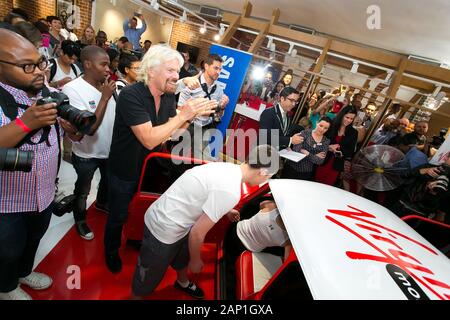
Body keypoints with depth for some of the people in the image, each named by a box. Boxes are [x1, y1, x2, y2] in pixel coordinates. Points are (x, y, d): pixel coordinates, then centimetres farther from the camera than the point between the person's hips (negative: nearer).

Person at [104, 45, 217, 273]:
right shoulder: (131, 95, -28)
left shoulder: (168, 95, -6)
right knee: (118, 216, 18)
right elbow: (149, 139, -36)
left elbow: (171, 132, -4)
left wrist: (192, 116, -19)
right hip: (125, 172, -6)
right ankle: (111, 252, 47)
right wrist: (183, 115, -33)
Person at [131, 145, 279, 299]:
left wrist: (225, 210, 32)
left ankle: (183, 283, 62)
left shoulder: (227, 167, -3)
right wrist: (196, 261, -4)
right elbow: (197, 234, -23)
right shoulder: (230, 192, -30)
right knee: (148, 279, 16)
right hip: (164, 228, -9)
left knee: (183, 255, 33)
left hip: (164, 217, 10)